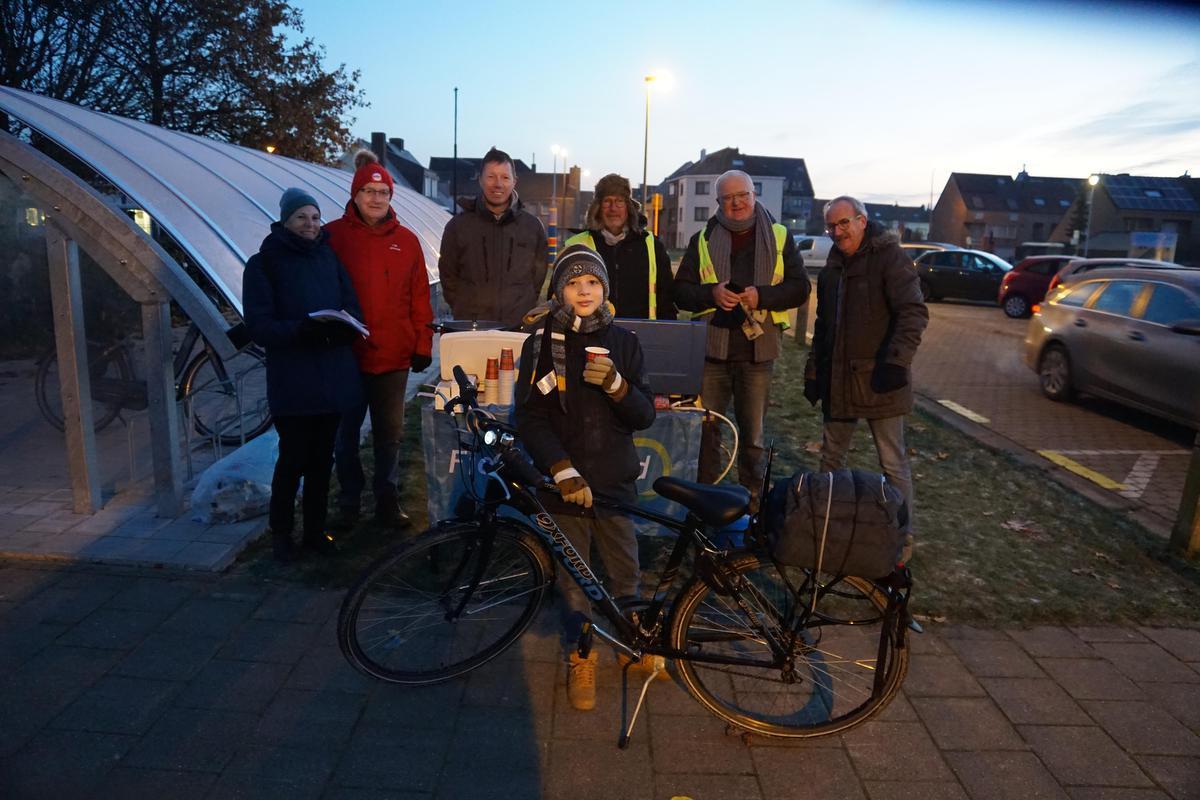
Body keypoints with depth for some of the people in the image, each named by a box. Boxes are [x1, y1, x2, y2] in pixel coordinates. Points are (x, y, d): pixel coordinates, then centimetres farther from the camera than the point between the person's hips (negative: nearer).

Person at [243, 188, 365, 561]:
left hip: (333, 374, 4)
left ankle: (316, 529, 25)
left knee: (321, 457, 11)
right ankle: (281, 530, 22)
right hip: (292, 380, -4)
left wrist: (343, 328, -13)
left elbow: (353, 308, 9)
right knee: (293, 458, 1)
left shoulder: (329, 257, 13)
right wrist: (299, 331, -24)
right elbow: (258, 324, -8)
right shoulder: (264, 263, 0)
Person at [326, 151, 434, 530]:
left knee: (390, 433, 10)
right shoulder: (333, 236, -1)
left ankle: (388, 499, 24)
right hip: (346, 355, -1)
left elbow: (420, 297, 6)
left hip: (394, 356, 2)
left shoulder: (407, 240, 6)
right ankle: (349, 500, 27)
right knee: (346, 431, 11)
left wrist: (423, 345, 3)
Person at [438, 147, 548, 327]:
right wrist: (465, 311, 3)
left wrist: (525, 313, 6)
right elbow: (448, 276, 10)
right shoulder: (458, 226, 4)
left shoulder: (533, 227, 6)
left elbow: (538, 276, 13)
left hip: (519, 327, 1)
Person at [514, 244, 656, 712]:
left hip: (615, 480, 1)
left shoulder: (622, 342, 2)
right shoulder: (541, 343, -2)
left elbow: (645, 416, 0)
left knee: (625, 575, 10)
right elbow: (529, 417, -7)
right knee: (573, 579, 10)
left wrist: (615, 384, -20)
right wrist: (563, 471, -18)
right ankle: (580, 657, 31)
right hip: (564, 483, -1)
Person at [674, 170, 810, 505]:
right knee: (706, 427, 7)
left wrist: (762, 295, -15)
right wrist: (712, 293, -15)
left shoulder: (779, 237, 6)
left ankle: (752, 499, 22)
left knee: (752, 433, 9)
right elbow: (681, 290, 5)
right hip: (711, 348, 1)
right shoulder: (703, 239, 8)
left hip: (757, 350, -1)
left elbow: (800, 286, 2)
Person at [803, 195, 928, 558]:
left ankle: (903, 536, 14)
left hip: (878, 380, -7)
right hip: (839, 379, 7)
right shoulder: (833, 266, 15)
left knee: (893, 463, 1)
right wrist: (814, 371, 17)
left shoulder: (889, 257, -8)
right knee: (831, 456, 14)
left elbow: (914, 313, -16)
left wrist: (896, 361, -24)